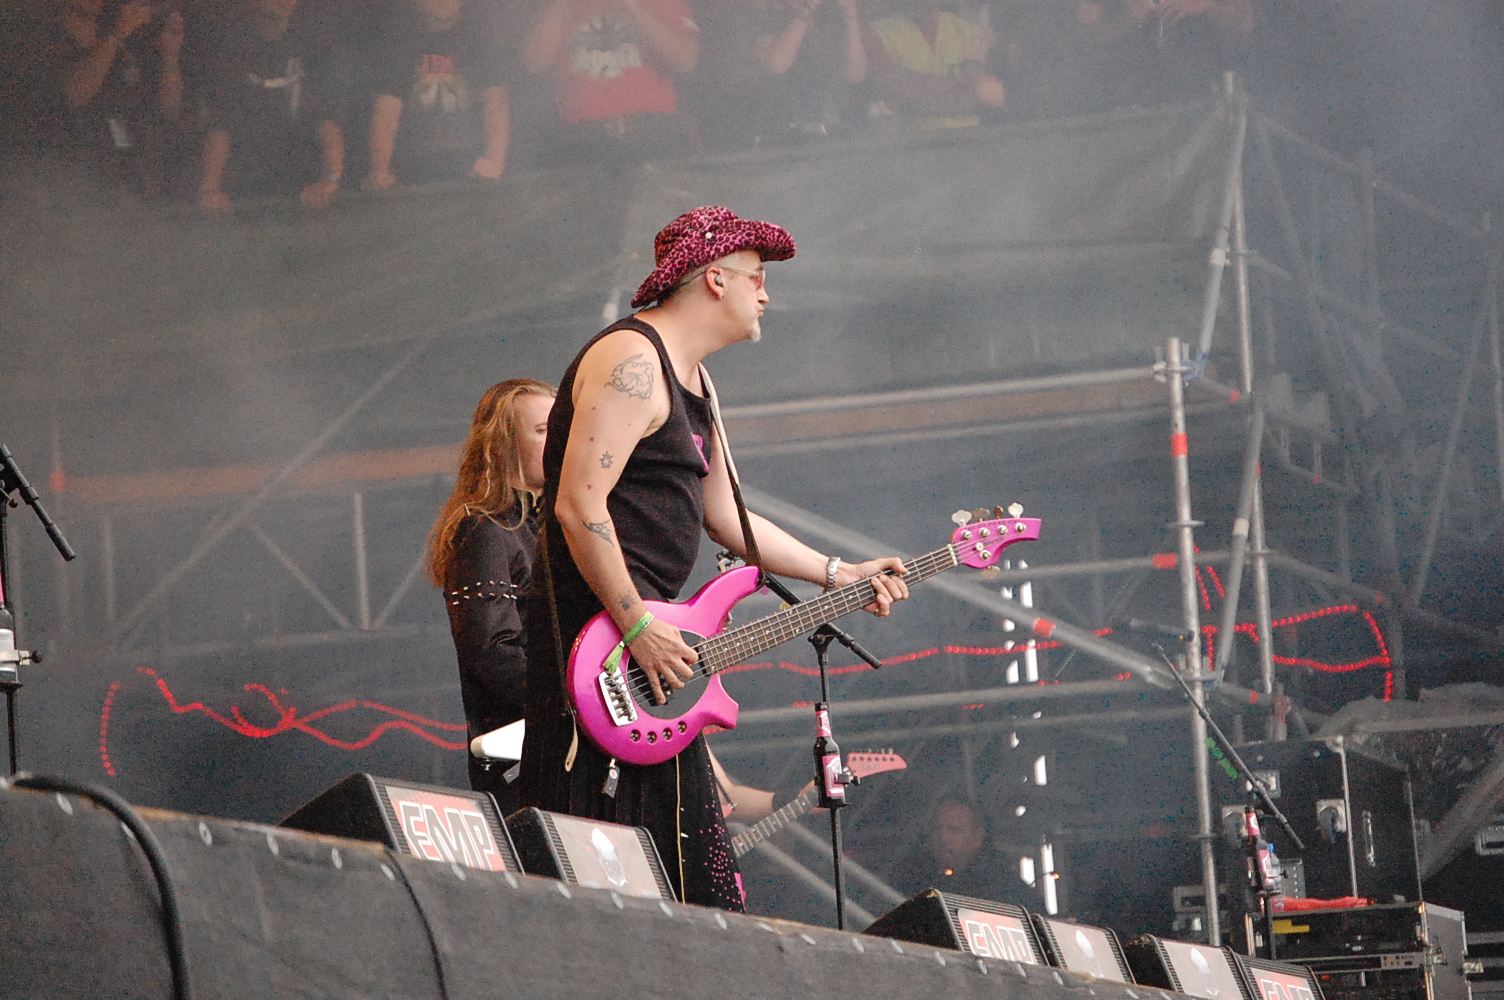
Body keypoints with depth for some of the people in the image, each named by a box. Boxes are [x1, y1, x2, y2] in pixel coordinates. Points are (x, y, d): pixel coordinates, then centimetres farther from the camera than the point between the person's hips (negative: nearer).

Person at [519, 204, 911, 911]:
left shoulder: (690, 380, 21)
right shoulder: (631, 361, -13)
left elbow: (724, 516, 27)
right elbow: (579, 506, -22)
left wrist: (838, 575, 22)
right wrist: (638, 628, -23)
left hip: (648, 632, 11)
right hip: (596, 634, -11)